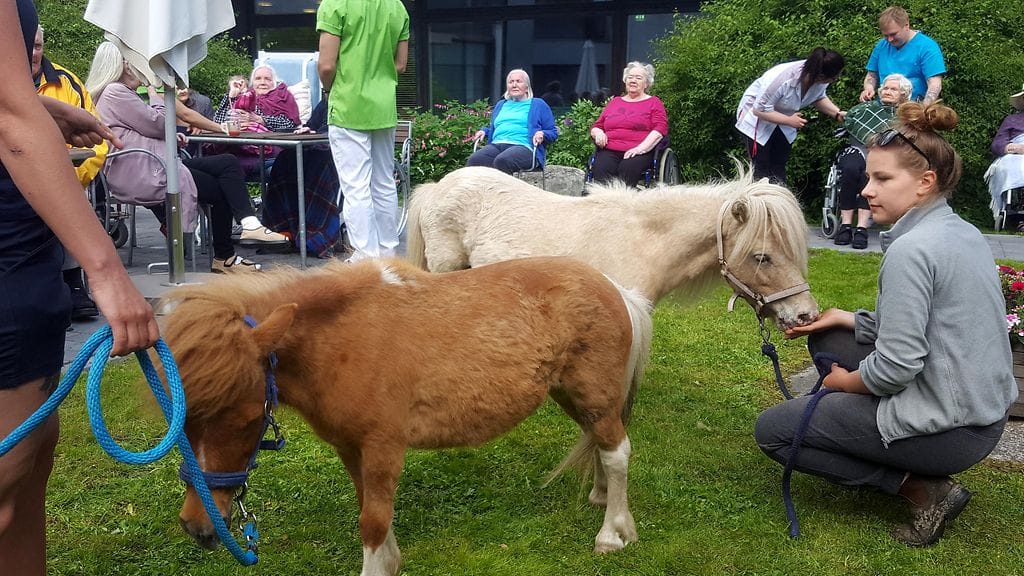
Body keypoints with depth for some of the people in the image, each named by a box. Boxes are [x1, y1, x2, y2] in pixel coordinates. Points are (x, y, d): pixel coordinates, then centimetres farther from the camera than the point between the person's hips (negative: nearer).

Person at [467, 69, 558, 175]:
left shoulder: (538, 104, 19)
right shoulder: (501, 104, 33)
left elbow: (553, 133, 14)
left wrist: (542, 134, -9)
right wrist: (484, 131, 18)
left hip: (523, 147, -4)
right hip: (496, 145, 4)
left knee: (502, 161, -40)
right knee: (474, 160, -31)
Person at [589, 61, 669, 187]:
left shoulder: (653, 102, 17)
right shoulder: (614, 102, 30)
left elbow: (660, 129, 1)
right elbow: (596, 126, 31)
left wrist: (640, 148, -13)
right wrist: (598, 133, 4)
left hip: (638, 152, -3)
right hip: (609, 151, 3)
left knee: (627, 168, -38)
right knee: (601, 169, -33)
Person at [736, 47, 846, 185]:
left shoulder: (819, 78, -21)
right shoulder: (783, 78, -39)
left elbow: (819, 98, 1)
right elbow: (759, 110, -29)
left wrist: (837, 113, -14)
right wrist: (789, 121, -31)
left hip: (783, 118, 6)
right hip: (757, 118, -6)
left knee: (779, 168, 8)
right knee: (762, 169, -7)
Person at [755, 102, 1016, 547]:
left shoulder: (911, 249, -23)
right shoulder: (962, 232, 6)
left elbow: (896, 366, -24)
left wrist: (845, 381, -4)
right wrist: (842, 318, 10)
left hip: (949, 431, -10)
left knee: (771, 430, 2)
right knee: (826, 337, 20)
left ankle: (921, 488, -3)